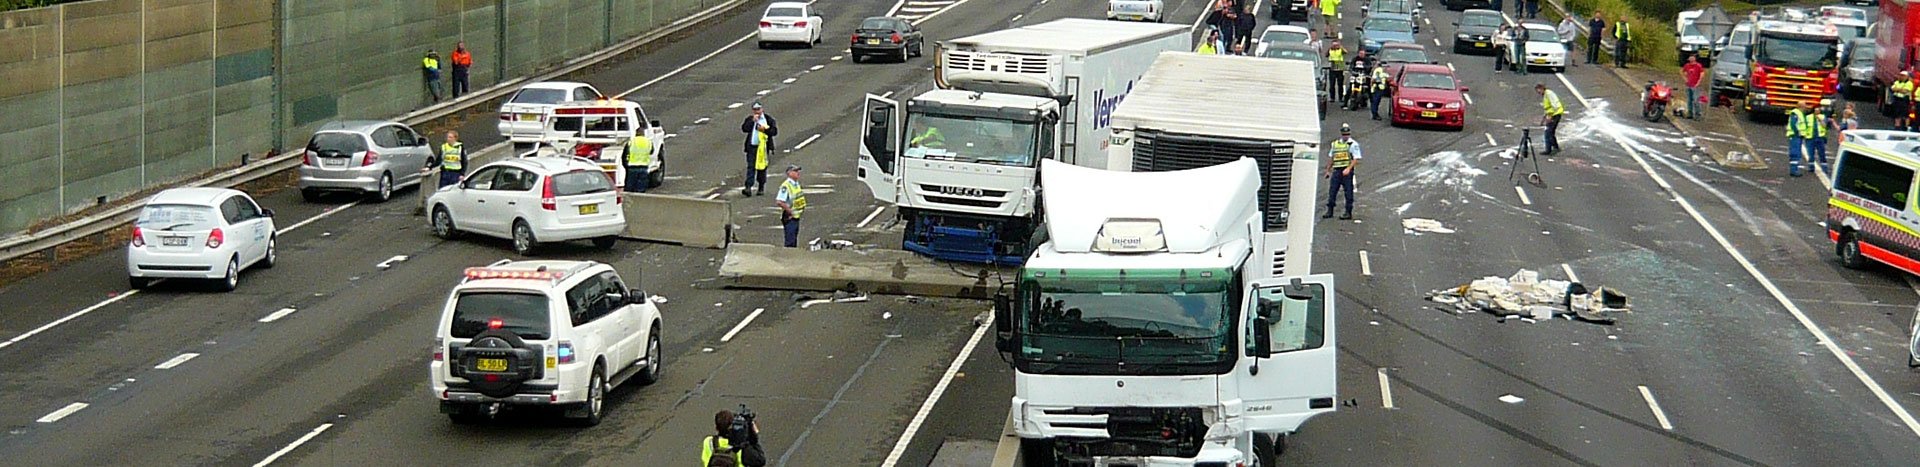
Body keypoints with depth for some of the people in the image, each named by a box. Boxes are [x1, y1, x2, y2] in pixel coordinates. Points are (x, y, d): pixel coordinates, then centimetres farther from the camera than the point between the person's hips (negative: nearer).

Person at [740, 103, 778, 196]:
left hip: (763, 147, -1)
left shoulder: (768, 119, 5)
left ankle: (761, 188, 17)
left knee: (761, 168, 5)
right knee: (751, 167, -7)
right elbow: (744, 128, -3)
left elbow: (774, 131, -1)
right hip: (751, 146, 1)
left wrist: (764, 130, -14)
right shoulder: (750, 119, 11)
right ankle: (748, 188, -14)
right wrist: (752, 121, -10)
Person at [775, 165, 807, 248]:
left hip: (796, 217, 9)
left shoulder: (797, 184, 10)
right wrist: (790, 211, -21)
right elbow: (779, 202, -27)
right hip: (789, 218, -9)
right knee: (790, 242, -10)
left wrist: (803, 207, 12)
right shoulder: (786, 186, -19)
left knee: (794, 242, 15)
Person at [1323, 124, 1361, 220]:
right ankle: (1330, 211, 10)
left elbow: (1356, 159, -8)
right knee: (1332, 191, 3)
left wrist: (1348, 169, -20)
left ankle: (1348, 212, 2)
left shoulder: (1353, 144, -1)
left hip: (1347, 172, -5)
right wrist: (1328, 170, 20)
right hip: (1336, 171, 5)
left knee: (1348, 193, -2)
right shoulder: (1335, 144, 16)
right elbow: (1331, 158, 24)